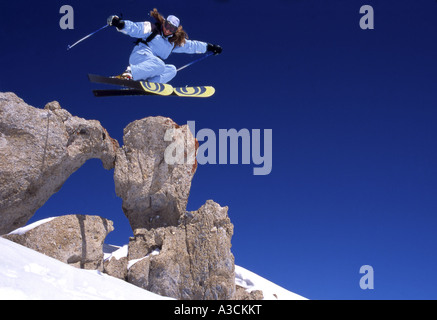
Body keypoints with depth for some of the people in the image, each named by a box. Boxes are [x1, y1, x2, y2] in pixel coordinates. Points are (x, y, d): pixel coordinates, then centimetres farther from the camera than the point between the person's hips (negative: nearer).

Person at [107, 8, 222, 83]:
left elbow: (192, 45, 34)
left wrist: (209, 47, 34)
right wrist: (120, 24, -25)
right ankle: (130, 72, -49)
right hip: (141, 54, -8)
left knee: (172, 70, -14)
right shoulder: (151, 28, 5)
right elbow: (134, 28, -7)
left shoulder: (175, 42, 25)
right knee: (160, 66, -34)